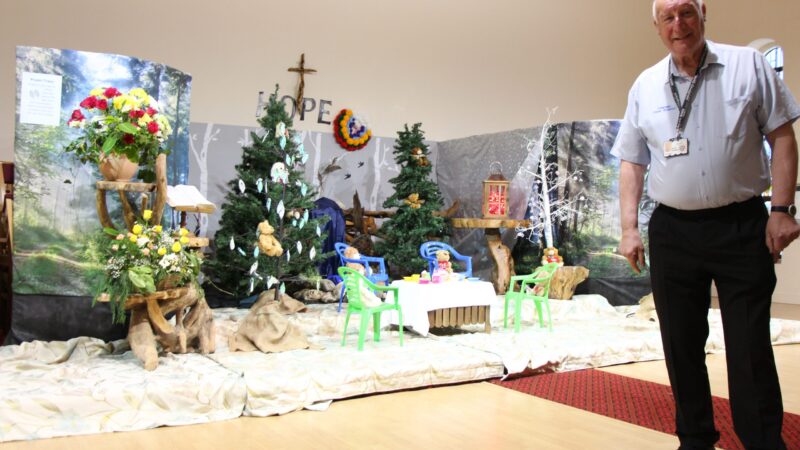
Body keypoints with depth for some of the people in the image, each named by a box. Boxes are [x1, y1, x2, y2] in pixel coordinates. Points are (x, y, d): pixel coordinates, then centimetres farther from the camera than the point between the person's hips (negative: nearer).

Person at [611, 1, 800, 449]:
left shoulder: (748, 66, 2)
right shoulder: (645, 86, 7)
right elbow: (632, 161, 9)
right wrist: (629, 227, 1)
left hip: (742, 227, -2)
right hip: (673, 231, 3)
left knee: (751, 348, -1)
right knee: (681, 346, 10)